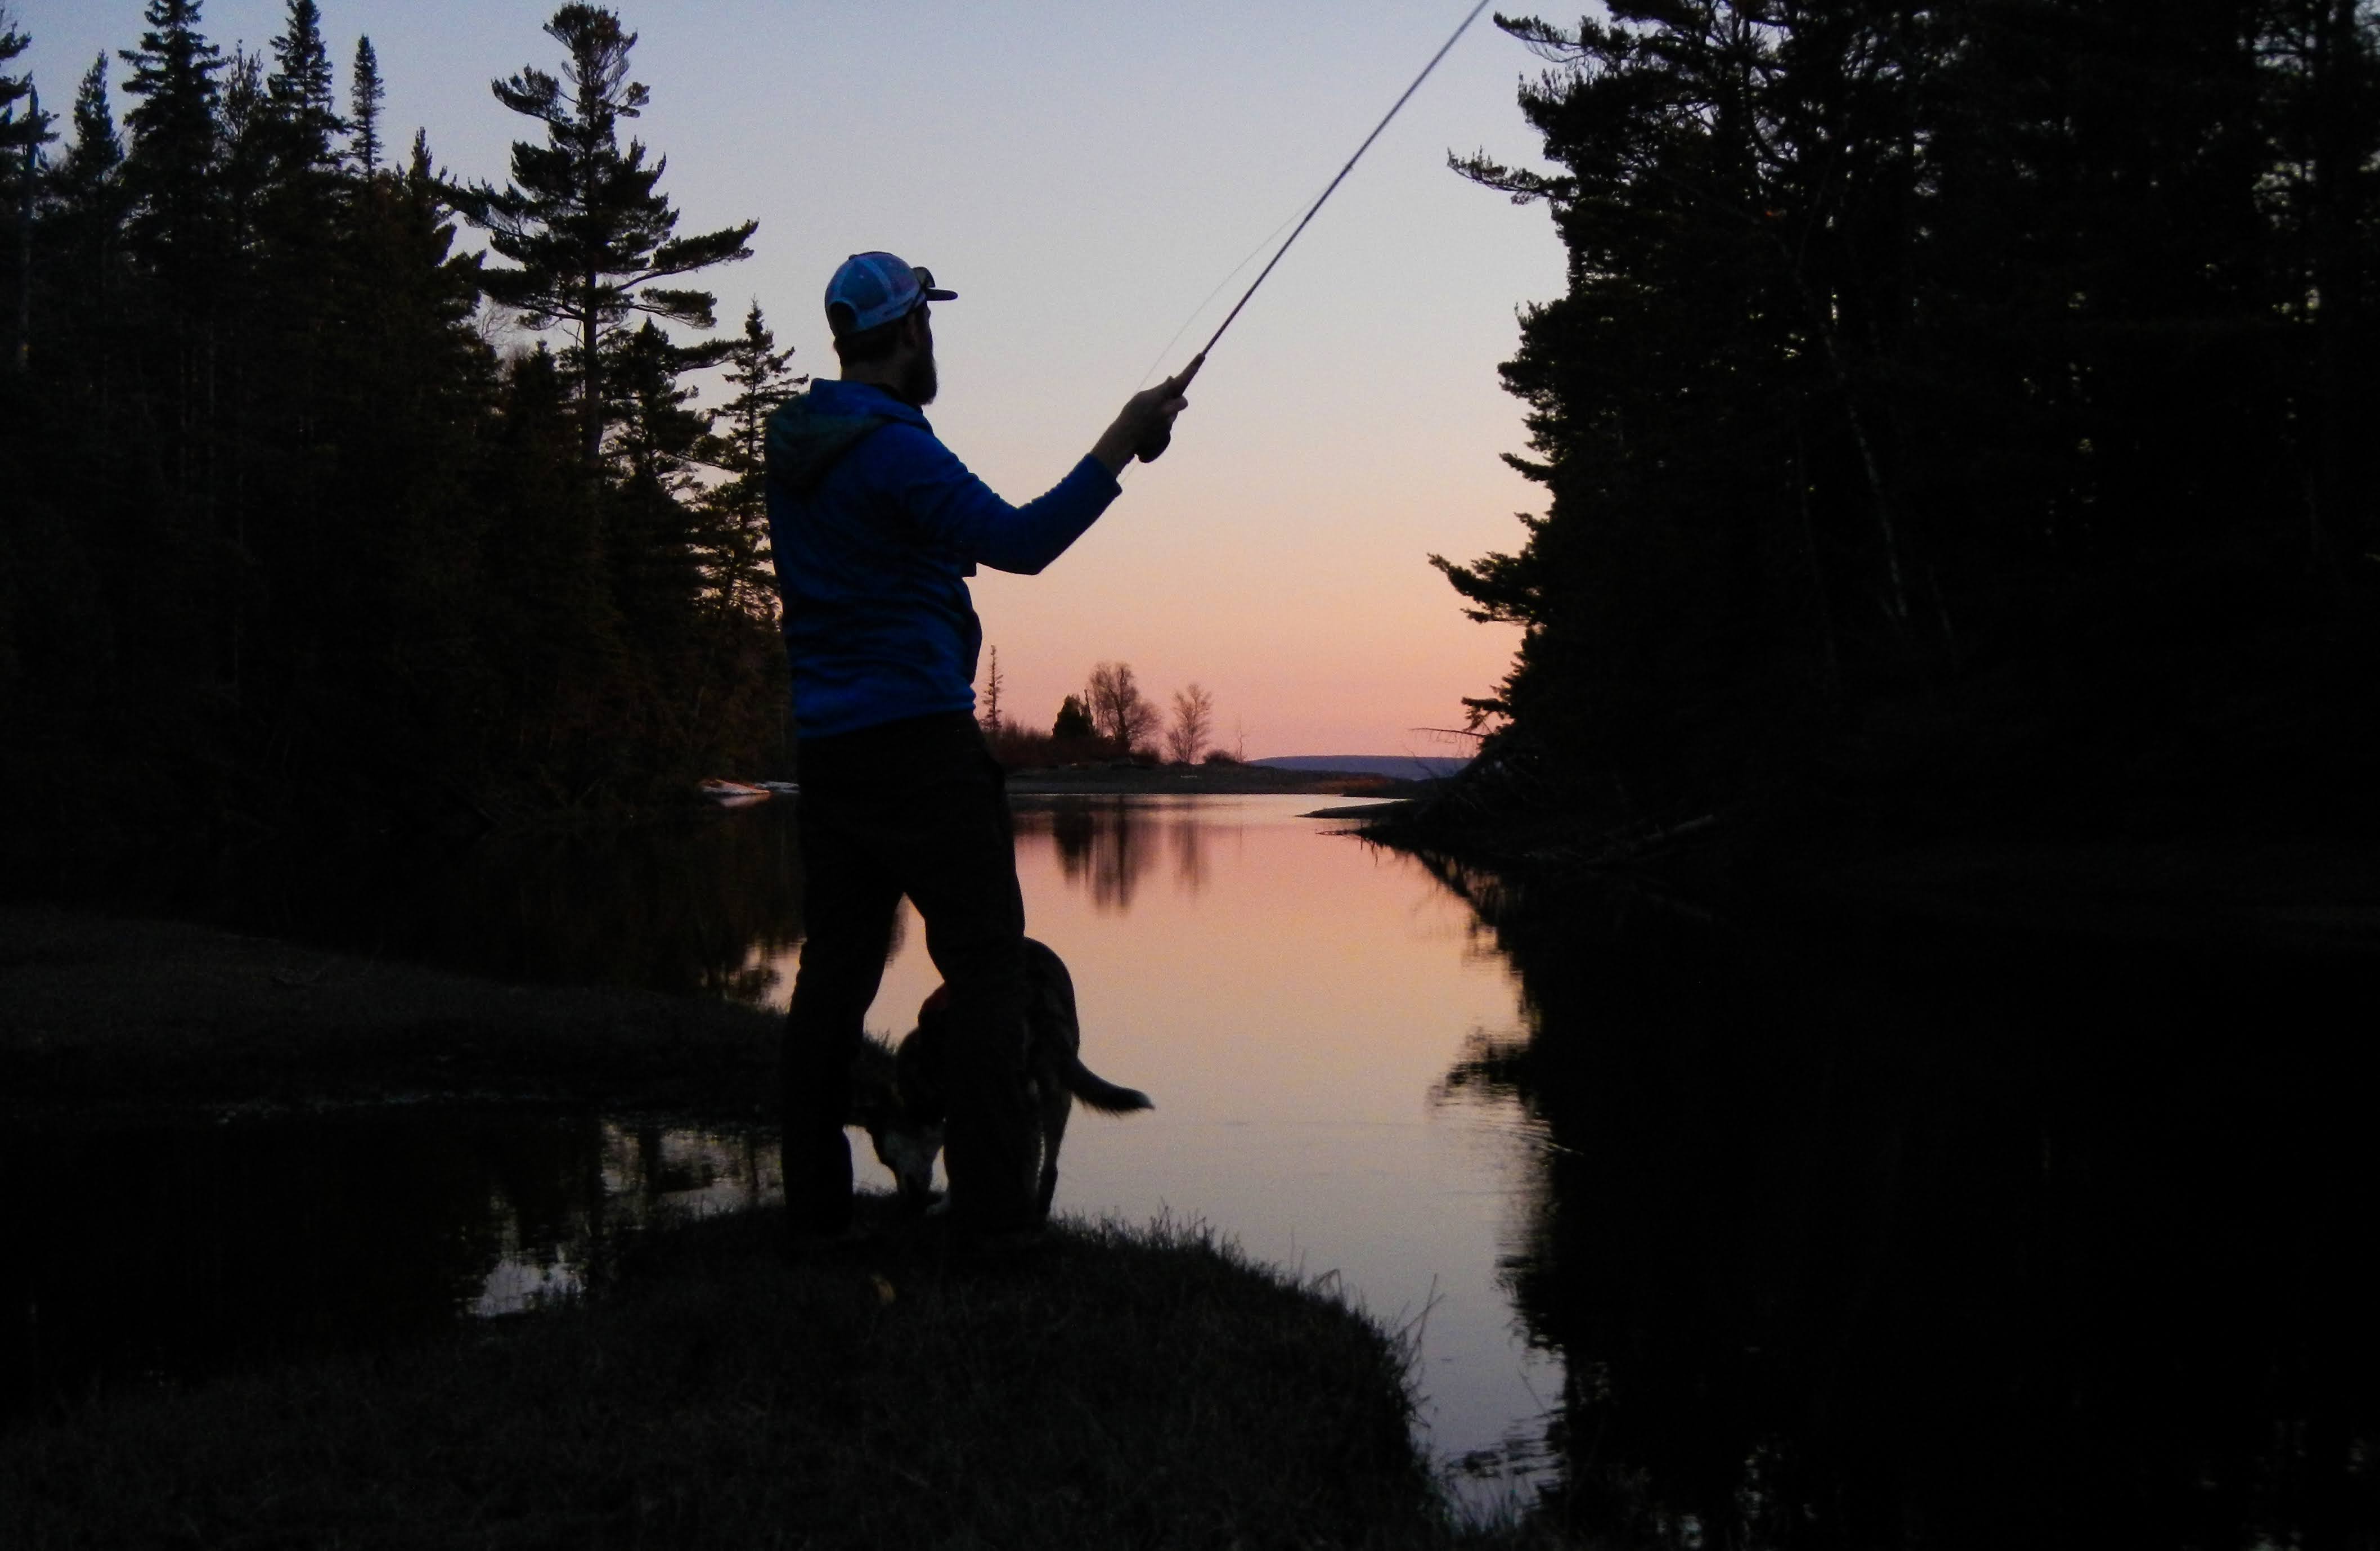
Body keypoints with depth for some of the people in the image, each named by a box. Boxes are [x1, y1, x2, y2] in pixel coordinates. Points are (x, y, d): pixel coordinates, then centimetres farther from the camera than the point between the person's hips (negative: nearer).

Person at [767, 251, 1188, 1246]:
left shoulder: (794, 440, 12)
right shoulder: (891, 447, -14)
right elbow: (1019, 542, -24)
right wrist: (1123, 442, -19)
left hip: (826, 745, 8)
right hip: (918, 742, -8)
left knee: (834, 971, 9)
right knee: (986, 967, -4)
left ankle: (814, 1209, 10)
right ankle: (993, 1210, -8)